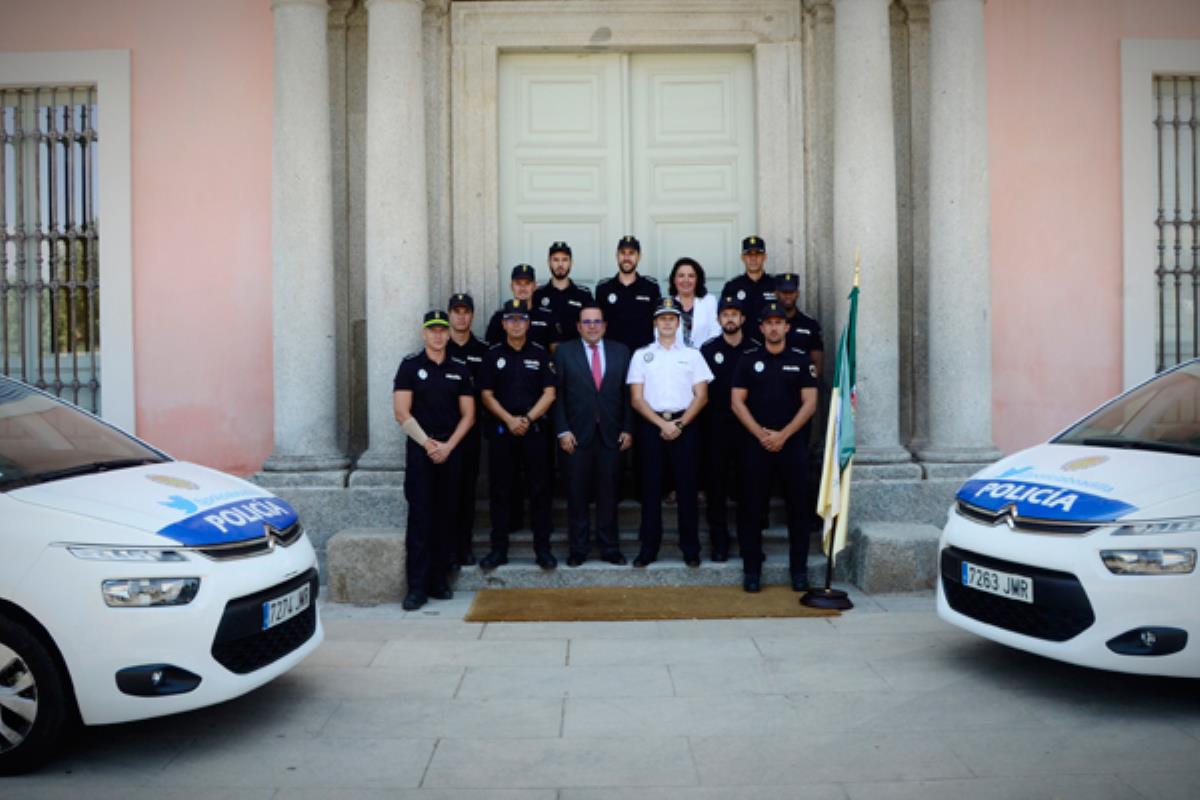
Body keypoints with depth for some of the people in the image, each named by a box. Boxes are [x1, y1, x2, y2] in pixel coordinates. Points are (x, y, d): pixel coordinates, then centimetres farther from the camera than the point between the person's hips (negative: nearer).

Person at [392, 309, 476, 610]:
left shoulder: (459, 369, 10)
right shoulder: (410, 365, 1)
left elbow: (468, 414, 7)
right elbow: (402, 412, -4)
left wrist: (447, 446, -5)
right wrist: (428, 444, -9)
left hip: (450, 449, 3)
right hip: (420, 448, -3)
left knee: (444, 515, 6)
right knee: (420, 516, -5)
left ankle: (438, 581, 14)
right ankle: (417, 586, -3)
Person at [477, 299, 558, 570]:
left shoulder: (540, 354, 5)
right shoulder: (493, 354, 7)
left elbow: (549, 393, 1)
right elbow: (486, 394, 3)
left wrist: (528, 418, -11)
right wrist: (509, 420, -10)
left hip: (534, 429, 0)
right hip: (501, 430, 1)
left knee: (539, 489, 0)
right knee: (500, 491, 4)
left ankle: (542, 548, 7)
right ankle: (499, 548, 12)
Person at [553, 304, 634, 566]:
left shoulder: (621, 352, 9)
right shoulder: (564, 352, 4)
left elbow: (627, 394, 7)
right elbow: (557, 395, 0)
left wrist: (627, 429, 1)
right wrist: (563, 431, -7)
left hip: (611, 434, 1)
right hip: (577, 434, -1)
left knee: (608, 493, 6)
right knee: (577, 494, 5)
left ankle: (609, 547, 16)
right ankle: (578, 549, 15)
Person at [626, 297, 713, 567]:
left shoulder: (692, 355, 8)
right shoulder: (641, 355, 7)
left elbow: (701, 396, 4)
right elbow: (636, 399, 2)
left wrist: (680, 424, -9)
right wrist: (662, 424, -9)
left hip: (684, 425, 0)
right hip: (651, 425, 0)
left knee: (686, 487, 3)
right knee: (651, 487, 3)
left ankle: (690, 548, 11)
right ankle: (649, 547, 11)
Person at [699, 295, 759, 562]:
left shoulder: (755, 350, 4)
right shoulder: (708, 350, 4)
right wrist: (704, 423, -3)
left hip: (747, 427, 0)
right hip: (715, 427, 0)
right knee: (716, 485, 3)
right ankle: (719, 541, 13)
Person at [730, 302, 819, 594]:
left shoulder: (801, 360, 7)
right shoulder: (748, 360, 7)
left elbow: (810, 403, 1)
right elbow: (737, 401, 2)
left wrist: (783, 434, -9)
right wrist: (760, 433, -9)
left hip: (793, 443, 0)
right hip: (756, 443, 0)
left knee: (798, 509, 3)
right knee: (753, 509, 2)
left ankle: (799, 571, 12)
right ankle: (751, 570, 10)